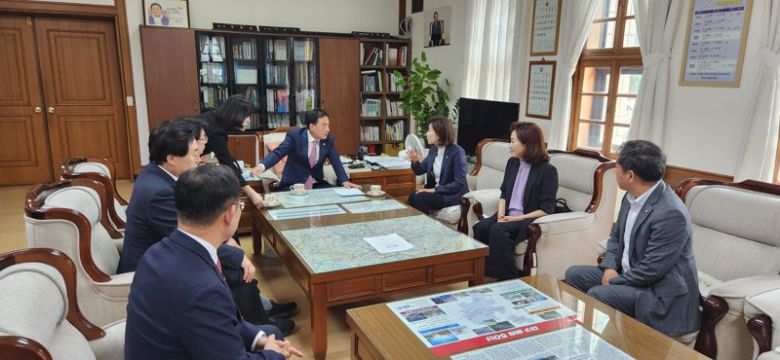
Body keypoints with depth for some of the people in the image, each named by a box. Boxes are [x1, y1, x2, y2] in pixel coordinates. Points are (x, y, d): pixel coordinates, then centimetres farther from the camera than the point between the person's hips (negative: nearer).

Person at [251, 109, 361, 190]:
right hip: (293, 184, -4)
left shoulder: (328, 139, 1)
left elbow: (336, 162, 1)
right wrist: (262, 166, -36)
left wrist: (344, 181, -15)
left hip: (317, 184, 4)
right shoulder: (294, 135, -11)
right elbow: (278, 153, -17)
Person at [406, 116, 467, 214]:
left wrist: (435, 190, -22)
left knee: (419, 198, -26)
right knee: (412, 196, -20)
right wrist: (415, 161, -10)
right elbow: (420, 171, 13)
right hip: (436, 191, 7)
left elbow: (460, 183, -20)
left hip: (453, 194, -6)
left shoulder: (457, 152, -17)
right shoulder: (433, 149, 5)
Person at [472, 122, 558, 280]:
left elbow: (546, 210, -13)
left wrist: (517, 218, -19)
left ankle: (507, 279, -20)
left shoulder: (547, 170, -10)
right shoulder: (512, 163, 11)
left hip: (530, 220, -6)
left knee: (498, 230, -32)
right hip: (509, 216, 6)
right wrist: (501, 213, -4)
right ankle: (480, 275, -15)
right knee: (480, 227, -22)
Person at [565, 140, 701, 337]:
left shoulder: (671, 213, -27)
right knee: (574, 274, 1)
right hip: (628, 274, 9)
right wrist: (610, 267, -4)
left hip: (659, 293, -8)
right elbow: (616, 236, 13)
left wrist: (613, 282, -14)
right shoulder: (632, 196, 0)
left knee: (598, 294, -27)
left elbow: (651, 270, -25)